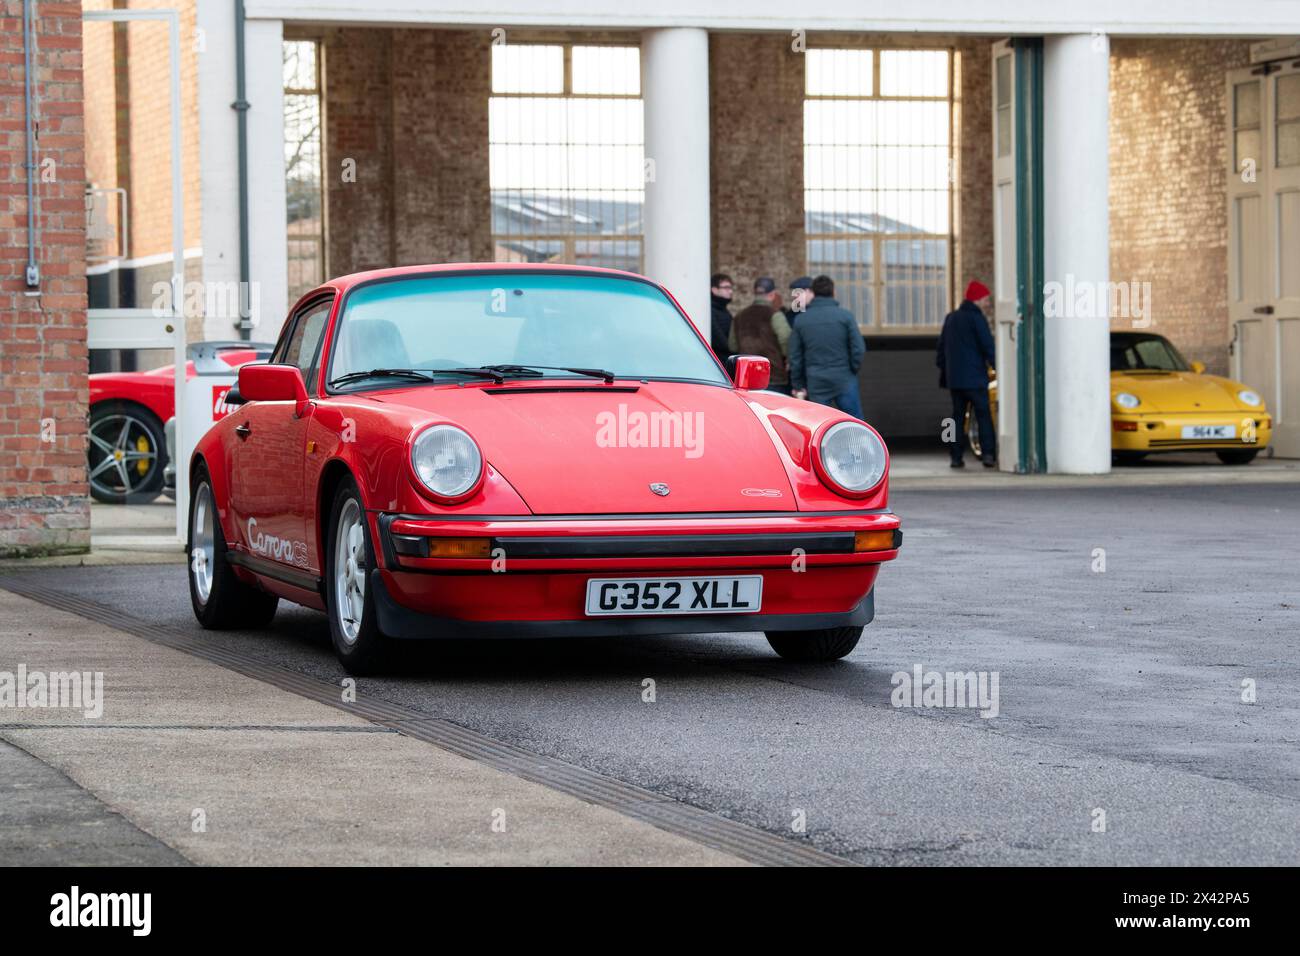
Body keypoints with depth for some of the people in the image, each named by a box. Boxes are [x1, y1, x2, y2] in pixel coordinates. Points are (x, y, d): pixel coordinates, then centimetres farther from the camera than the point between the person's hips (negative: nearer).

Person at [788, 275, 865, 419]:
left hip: (816, 384, 2)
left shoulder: (801, 320, 2)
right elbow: (858, 349, -9)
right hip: (844, 380, -2)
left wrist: (798, 385, 11)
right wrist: (853, 370, 7)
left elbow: (795, 356, 4)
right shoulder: (845, 316, -6)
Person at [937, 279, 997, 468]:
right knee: (983, 415, -4)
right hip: (975, 378, -6)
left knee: (958, 416, 9)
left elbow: (941, 348, 19)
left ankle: (956, 457, 4)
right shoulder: (976, 318, -8)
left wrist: (943, 371, 25)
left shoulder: (951, 318, 14)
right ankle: (988, 454, -14)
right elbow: (988, 347, -13)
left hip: (954, 378, 6)